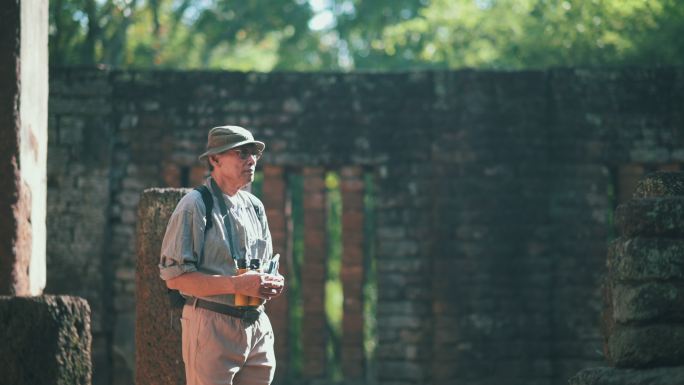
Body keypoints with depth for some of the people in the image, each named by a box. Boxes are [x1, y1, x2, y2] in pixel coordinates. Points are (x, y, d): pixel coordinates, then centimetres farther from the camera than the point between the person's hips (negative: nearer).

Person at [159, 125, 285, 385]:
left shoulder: (255, 207, 17)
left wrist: (272, 283, 1)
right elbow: (175, 277, -14)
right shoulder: (194, 206, -7)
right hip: (212, 327, -7)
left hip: (257, 328, 7)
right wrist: (238, 285, -21)